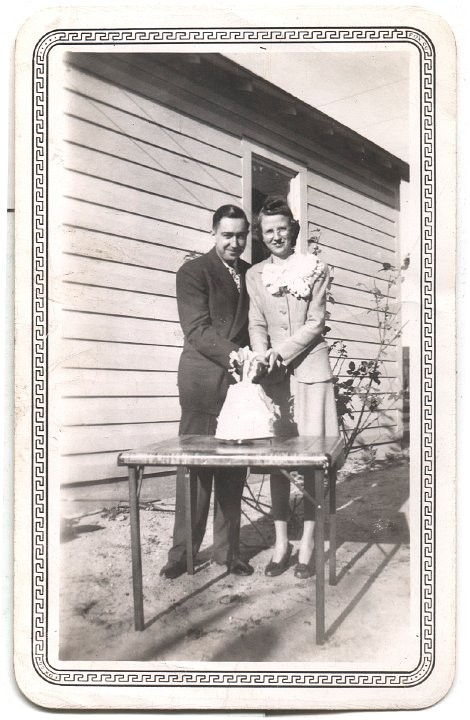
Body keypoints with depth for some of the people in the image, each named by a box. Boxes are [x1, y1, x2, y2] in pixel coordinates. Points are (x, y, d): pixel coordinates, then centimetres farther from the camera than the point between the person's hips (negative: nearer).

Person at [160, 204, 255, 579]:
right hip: (203, 379, -4)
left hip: (240, 378, 4)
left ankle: (228, 549, 18)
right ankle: (183, 550, 12)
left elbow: (255, 324, 16)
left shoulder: (251, 274, 16)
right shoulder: (193, 271, 0)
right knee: (195, 462, 0)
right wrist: (234, 355, -23)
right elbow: (198, 329, -10)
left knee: (235, 466, 6)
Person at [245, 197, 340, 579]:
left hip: (310, 370, -2)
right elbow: (256, 326, 6)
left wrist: (281, 352, -13)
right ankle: (281, 541, 13)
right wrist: (263, 359, -12)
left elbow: (315, 323, -2)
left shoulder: (316, 269, 4)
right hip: (274, 375, 2)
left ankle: (307, 542, 10)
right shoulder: (254, 275, 11)